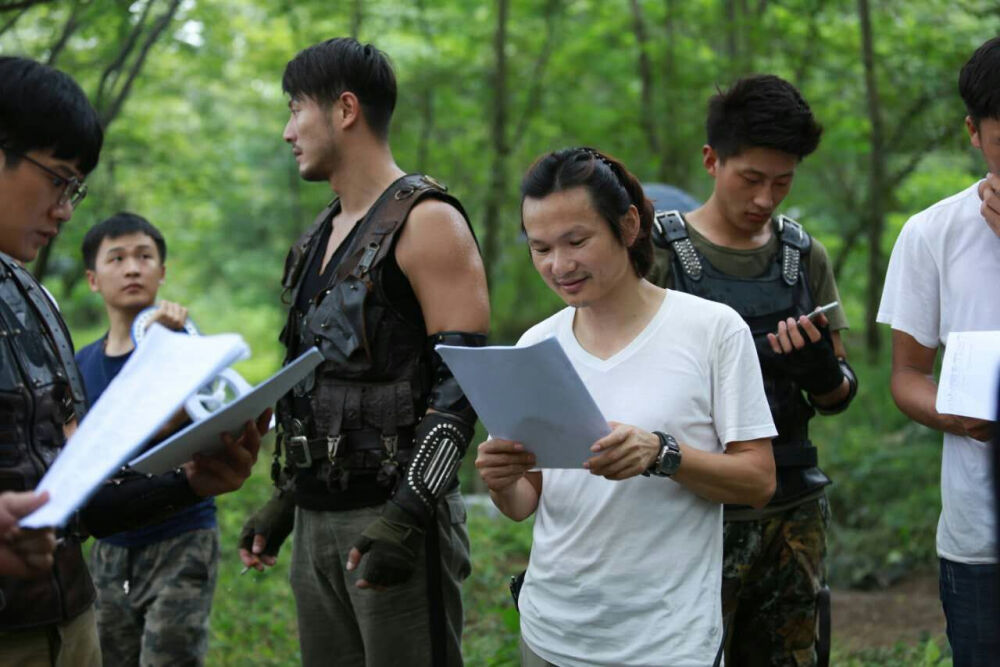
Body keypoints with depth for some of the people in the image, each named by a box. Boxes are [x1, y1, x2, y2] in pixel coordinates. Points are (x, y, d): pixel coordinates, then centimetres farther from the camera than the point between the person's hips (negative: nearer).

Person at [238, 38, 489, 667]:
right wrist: (285, 500, 20)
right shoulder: (322, 238, 18)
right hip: (317, 521, 8)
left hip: (393, 515, -8)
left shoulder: (425, 221, -10)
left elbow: (463, 382, -17)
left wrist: (408, 514, -24)